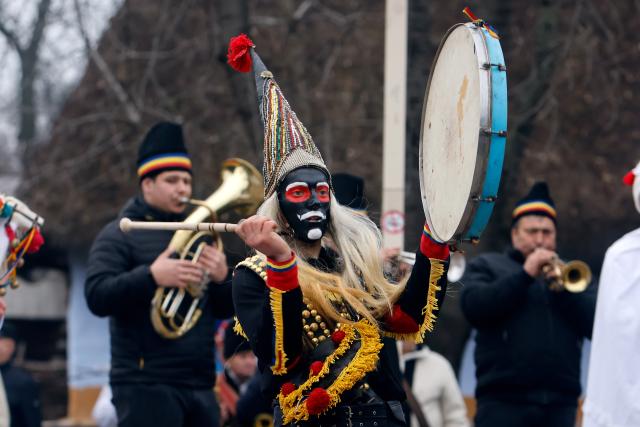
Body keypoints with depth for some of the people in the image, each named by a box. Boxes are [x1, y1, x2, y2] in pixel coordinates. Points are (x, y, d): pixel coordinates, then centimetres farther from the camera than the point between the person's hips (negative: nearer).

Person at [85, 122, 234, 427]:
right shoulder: (121, 235, -1)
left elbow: (225, 309, 17)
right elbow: (97, 297, -14)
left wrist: (221, 278, -5)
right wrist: (151, 276, -26)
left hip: (199, 384, 7)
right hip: (147, 385, -7)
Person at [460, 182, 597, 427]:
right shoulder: (487, 266, 13)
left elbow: (595, 324, 6)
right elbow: (473, 307, -7)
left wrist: (562, 286, -8)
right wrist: (525, 274, -8)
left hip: (560, 404, 3)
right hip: (504, 402, -3)